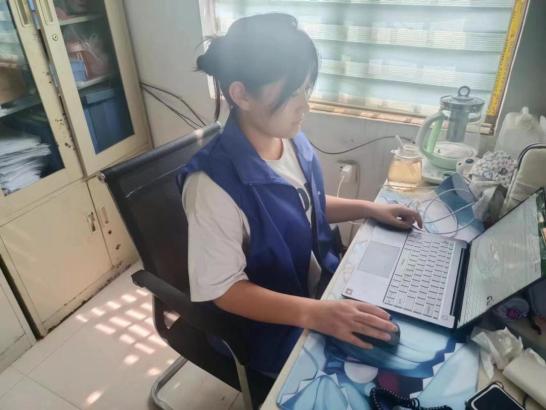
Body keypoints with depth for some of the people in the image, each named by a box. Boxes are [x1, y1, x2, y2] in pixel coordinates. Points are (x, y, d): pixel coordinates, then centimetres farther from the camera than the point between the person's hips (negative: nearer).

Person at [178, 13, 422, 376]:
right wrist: (313, 314, -32)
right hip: (273, 326, -6)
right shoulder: (214, 183, -30)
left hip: (324, 282, 7)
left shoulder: (292, 139, -8)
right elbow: (223, 288, -23)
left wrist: (368, 209, -1)